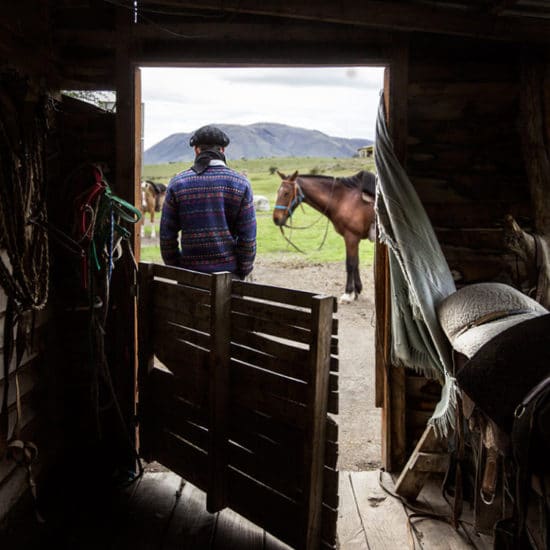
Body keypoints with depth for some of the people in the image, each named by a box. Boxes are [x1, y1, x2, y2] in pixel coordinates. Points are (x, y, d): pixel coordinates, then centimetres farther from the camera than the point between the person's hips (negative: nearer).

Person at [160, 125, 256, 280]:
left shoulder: (177, 183, 0)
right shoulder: (240, 183, -2)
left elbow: (167, 236, 1)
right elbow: (248, 237, -4)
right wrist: (243, 273, 5)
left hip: (190, 271, 1)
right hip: (229, 269, -1)